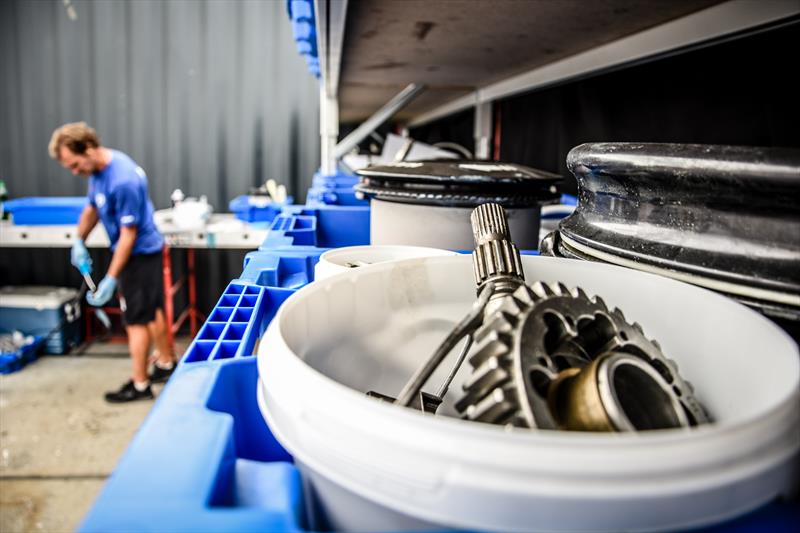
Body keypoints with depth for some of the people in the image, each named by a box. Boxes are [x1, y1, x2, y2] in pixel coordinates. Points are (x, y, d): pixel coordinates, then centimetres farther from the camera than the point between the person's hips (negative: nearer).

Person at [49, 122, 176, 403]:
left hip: (139, 253, -9)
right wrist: (79, 241, 5)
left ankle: (140, 384, 13)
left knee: (137, 319, 1)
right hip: (146, 250, 9)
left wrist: (111, 279, -21)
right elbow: (92, 207, 16)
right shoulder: (99, 169, 0)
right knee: (152, 311, 19)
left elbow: (128, 234, -24)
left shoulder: (123, 180, -28)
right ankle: (166, 364, 34)